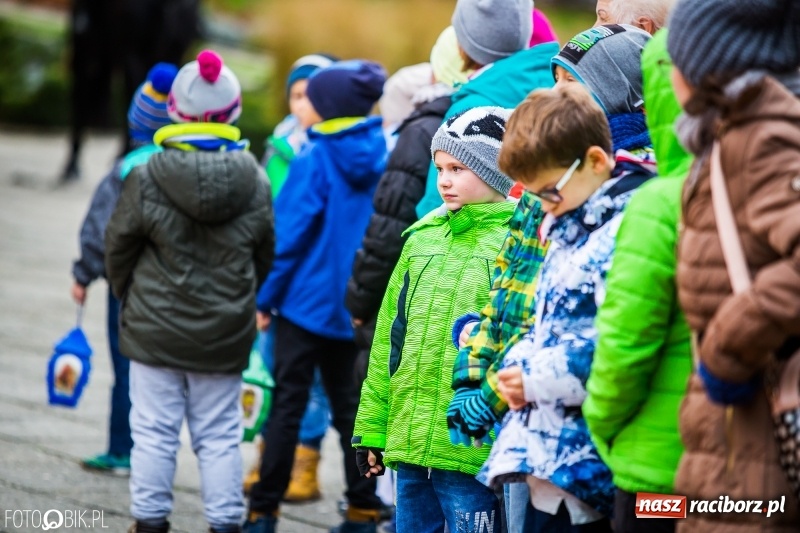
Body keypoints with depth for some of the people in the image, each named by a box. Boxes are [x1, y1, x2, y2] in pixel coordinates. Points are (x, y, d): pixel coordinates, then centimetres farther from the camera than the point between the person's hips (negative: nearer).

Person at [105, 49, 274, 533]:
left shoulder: (146, 179, -12)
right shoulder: (254, 182, -5)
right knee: (220, 436, 9)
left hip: (156, 329, -2)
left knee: (154, 432, 6)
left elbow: (119, 246, -1)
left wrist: (130, 295, 18)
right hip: (225, 333, 2)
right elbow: (266, 256, 7)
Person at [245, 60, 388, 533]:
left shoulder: (315, 160, -14)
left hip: (308, 299, -5)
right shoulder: (381, 159, 0)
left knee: (288, 405, 1)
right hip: (357, 306, 5)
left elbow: (290, 235, -13)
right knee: (350, 406, 13)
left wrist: (265, 298, -6)